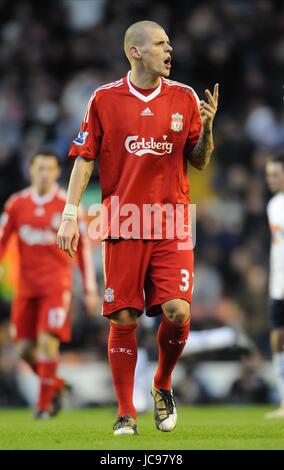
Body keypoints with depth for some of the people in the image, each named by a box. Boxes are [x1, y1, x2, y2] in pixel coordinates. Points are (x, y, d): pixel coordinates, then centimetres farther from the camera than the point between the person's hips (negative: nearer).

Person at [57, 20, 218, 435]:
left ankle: (162, 386, 17)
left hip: (172, 226, 1)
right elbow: (84, 159, 5)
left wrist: (206, 127, -9)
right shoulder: (104, 99, 3)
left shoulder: (185, 98, 6)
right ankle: (126, 413, 10)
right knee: (123, 319, -1)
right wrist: (70, 215, -3)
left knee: (178, 312, -11)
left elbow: (199, 163, 10)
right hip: (123, 224, -1)